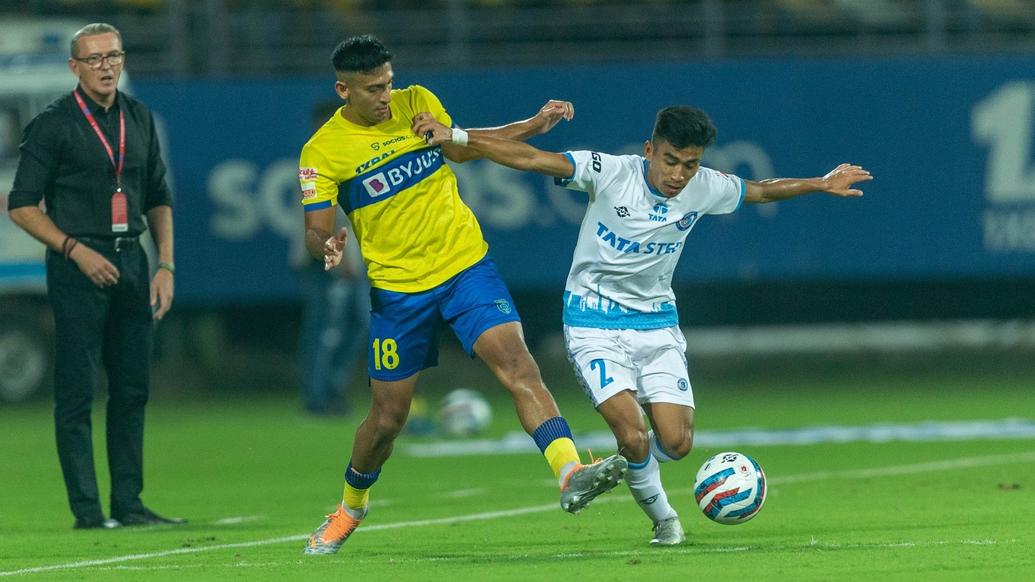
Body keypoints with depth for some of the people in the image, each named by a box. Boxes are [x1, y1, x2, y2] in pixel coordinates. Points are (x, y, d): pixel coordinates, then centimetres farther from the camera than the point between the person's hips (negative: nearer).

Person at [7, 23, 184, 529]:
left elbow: (159, 198, 19)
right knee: (77, 390, -5)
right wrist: (76, 250, -14)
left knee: (132, 387, 6)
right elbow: (22, 206, -5)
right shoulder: (53, 124, -5)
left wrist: (165, 265, 9)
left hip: (131, 262, 6)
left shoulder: (138, 118, 12)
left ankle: (128, 503, 12)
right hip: (78, 265, -6)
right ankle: (86, 508, -4)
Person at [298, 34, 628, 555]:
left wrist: (536, 125, 14)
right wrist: (329, 245, -32)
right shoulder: (323, 151, -8)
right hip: (398, 290, -2)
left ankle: (571, 476, -33)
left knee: (517, 364, -20)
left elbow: (459, 147, 21)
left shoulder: (417, 103, 2)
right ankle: (350, 508, 35)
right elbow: (315, 233, -7)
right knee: (387, 418, 7)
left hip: (466, 265, 2)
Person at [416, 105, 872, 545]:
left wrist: (822, 184, 20)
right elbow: (532, 159, -23)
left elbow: (760, 190, 15)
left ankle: (620, 467, 27)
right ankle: (663, 518, 10)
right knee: (632, 433, -18)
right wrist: (456, 137, -30)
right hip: (594, 324, -4)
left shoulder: (706, 188, -5)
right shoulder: (609, 173, -18)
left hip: (657, 323, 4)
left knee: (676, 442, -8)